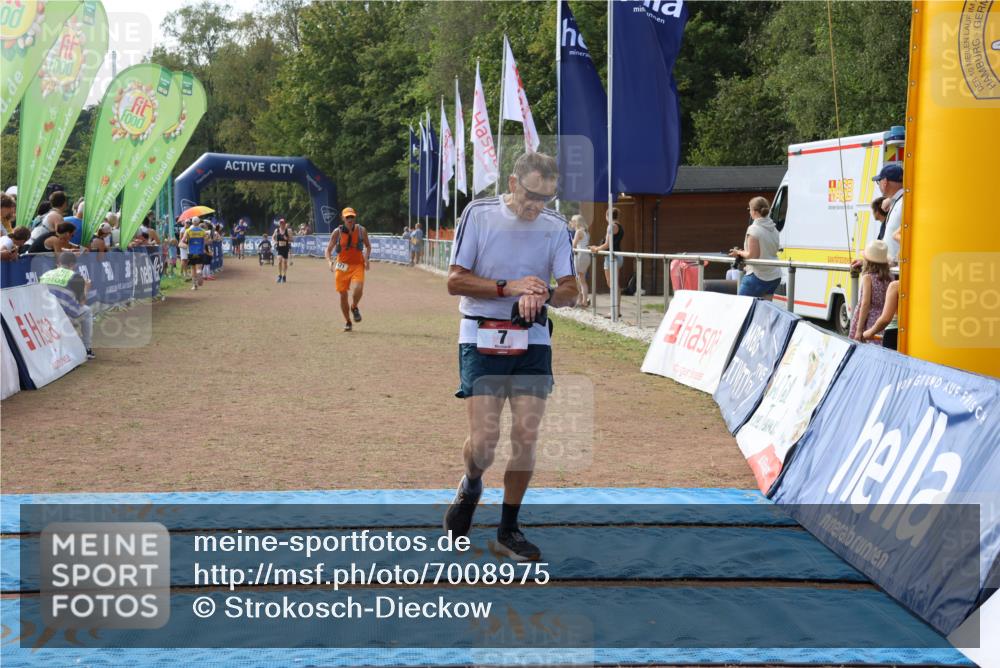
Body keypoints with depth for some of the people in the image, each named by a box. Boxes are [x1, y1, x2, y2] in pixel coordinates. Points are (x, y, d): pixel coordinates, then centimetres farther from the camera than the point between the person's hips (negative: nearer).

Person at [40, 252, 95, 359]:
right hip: (66, 318, -4)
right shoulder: (76, 277, 1)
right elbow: (81, 303, 8)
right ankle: (86, 349, 26)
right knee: (87, 312, 27)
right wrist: (86, 288, 28)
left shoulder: (44, 275, 13)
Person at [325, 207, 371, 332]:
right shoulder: (337, 232, -2)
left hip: (358, 265, -1)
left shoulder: (361, 230, 0)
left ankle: (354, 307, 8)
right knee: (343, 295, 3)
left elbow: (368, 246, 15)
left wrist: (367, 258, -1)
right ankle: (347, 322, 21)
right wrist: (330, 262, -17)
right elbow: (328, 249, 2)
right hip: (342, 266, 1)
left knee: (358, 289, -25)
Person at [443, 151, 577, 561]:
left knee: (526, 437, -1)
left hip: (531, 342, 3)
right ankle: (471, 486, 25)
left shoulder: (555, 226, 5)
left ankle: (508, 529, 15)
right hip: (481, 339, -3)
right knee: (484, 440, -10)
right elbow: (455, 281, -6)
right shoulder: (479, 214, -4)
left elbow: (570, 292, 1)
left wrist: (543, 293, -22)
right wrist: (509, 287, -18)